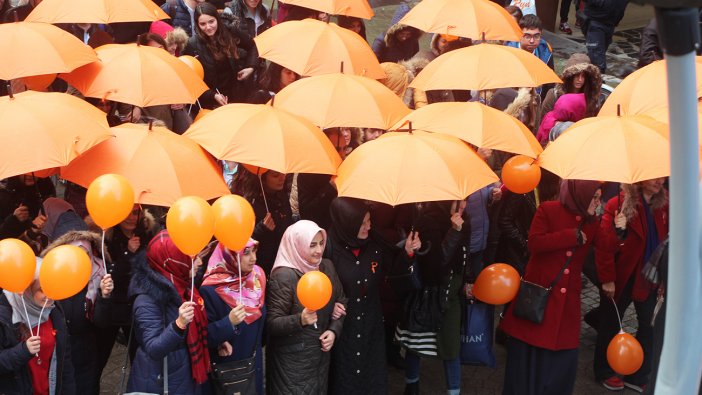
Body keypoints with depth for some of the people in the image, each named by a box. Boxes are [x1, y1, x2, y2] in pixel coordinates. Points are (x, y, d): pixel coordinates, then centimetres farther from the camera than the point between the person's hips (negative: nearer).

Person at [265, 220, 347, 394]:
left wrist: (334, 330, -4)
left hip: (321, 353, 7)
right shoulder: (284, 276, -20)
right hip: (293, 360, -6)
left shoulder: (327, 266, 1)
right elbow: (272, 323, -20)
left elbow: (341, 301, 12)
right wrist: (300, 320, -37)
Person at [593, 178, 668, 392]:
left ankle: (638, 377, 23)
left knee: (648, 326, 9)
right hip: (621, 278, -4)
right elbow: (604, 246, -16)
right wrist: (607, 279, -16)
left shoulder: (663, 205, -1)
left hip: (650, 279, 4)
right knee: (611, 325, 12)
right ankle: (605, 372, 31)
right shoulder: (618, 205, -16)